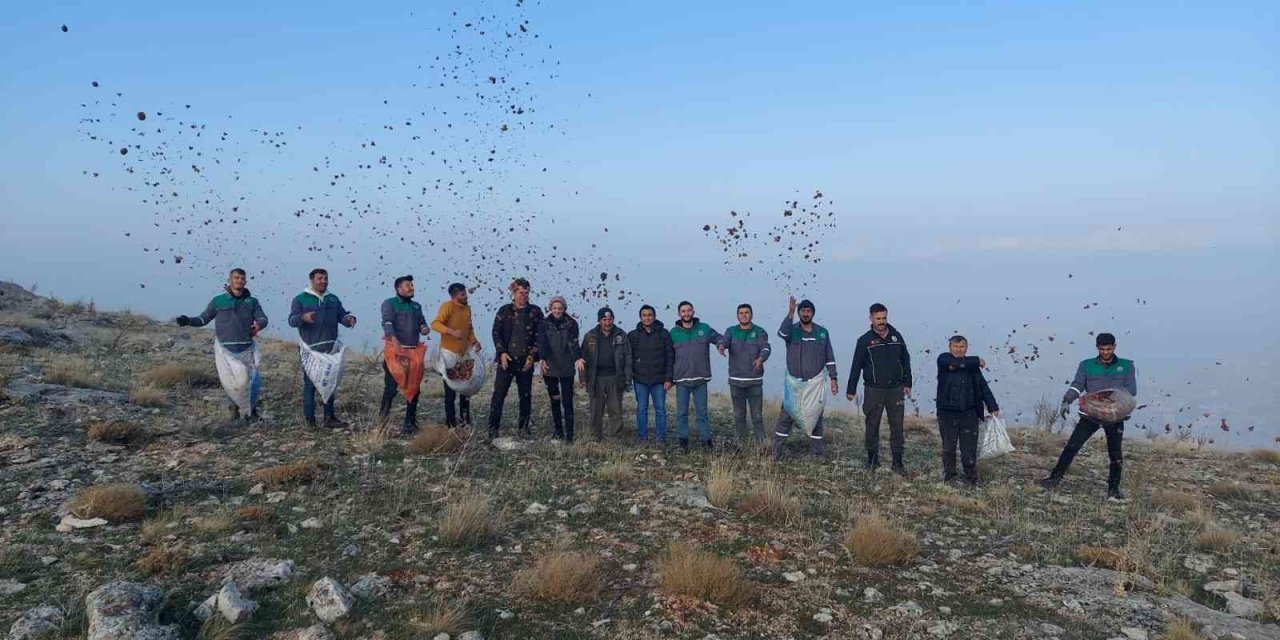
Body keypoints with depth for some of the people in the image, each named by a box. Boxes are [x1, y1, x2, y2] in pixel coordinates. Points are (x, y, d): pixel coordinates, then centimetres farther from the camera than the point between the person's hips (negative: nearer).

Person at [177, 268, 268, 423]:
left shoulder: (252, 301, 9)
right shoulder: (218, 301, 5)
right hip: (226, 350, -1)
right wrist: (188, 321, -8)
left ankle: (250, 411, 11)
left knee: (255, 381, -5)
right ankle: (235, 406, 28)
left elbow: (263, 318, 0)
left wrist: (259, 324, -22)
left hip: (246, 349, 1)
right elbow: (203, 318, 10)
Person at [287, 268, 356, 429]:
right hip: (311, 349, -5)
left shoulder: (333, 299, 15)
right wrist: (303, 317, -31)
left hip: (330, 349, 5)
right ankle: (309, 418, 4)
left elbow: (342, 315, 12)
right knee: (310, 384, -3)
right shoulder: (300, 299, 1)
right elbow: (292, 320, -9)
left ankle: (329, 417, 15)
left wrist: (349, 319, -12)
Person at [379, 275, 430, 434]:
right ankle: (382, 420, 5)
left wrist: (424, 328, -2)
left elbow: (422, 322, 24)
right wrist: (394, 338, -34)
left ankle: (410, 423, 17)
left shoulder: (416, 306, 19)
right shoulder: (389, 304, -1)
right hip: (396, 351, -6)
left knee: (414, 388, 8)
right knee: (391, 387, -10)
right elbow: (387, 323, -15)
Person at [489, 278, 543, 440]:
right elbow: (496, 333, 5)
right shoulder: (504, 311, 5)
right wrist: (502, 352, -8)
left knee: (525, 395, 7)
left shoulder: (535, 312, 4)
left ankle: (523, 427, 20)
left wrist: (532, 355, -8)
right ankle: (493, 428, -3)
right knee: (499, 393, -6)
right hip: (507, 359, -1)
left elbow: (540, 336, 3)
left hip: (526, 361, 1)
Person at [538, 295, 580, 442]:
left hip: (566, 369, -1)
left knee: (567, 402, -4)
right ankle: (558, 431, 22)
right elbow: (542, 343, -13)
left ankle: (569, 435, -3)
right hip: (550, 368, 1)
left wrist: (577, 358, -34)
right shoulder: (544, 324, 0)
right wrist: (543, 360, -31)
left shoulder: (571, 323, -2)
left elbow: (573, 343, -15)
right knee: (554, 401, 11)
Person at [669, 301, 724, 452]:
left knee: (702, 411, 6)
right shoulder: (674, 332, 3)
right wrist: (669, 377, 2)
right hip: (681, 379, 0)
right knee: (682, 412, 5)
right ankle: (683, 440, 15)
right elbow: (669, 356, 7)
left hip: (700, 379, 0)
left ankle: (706, 439, 14)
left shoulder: (704, 329, 3)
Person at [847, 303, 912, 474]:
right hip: (873, 390, -2)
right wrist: (851, 390, -2)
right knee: (872, 425, 6)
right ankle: (872, 458, 20)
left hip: (896, 389, 2)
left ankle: (897, 461, 10)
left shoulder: (896, 336, 6)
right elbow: (856, 366, -1)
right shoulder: (865, 340, -2)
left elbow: (906, 361, 12)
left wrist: (907, 384, 8)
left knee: (897, 425, 3)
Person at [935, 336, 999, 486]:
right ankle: (949, 476, 20)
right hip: (947, 413, -1)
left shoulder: (973, 366, 7)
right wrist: (977, 361, -8)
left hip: (969, 413, 2)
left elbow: (983, 387, 4)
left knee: (969, 448, 2)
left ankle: (971, 479, 14)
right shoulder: (943, 359, -1)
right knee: (948, 447, 7)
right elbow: (956, 363, -21)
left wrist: (993, 406, -6)